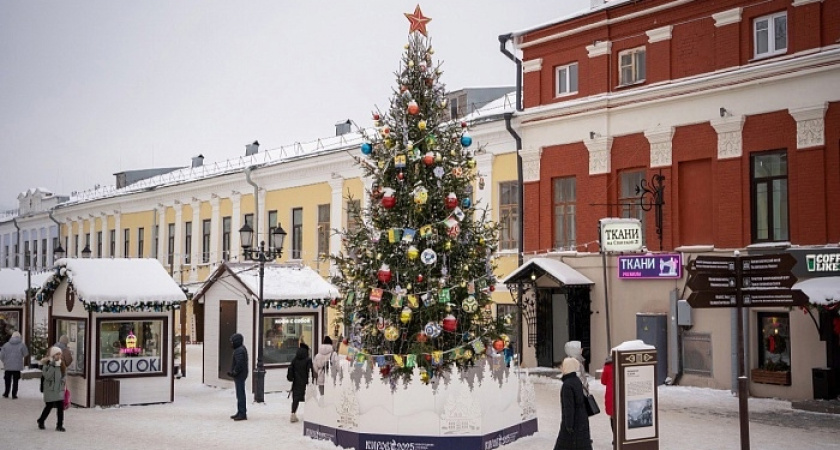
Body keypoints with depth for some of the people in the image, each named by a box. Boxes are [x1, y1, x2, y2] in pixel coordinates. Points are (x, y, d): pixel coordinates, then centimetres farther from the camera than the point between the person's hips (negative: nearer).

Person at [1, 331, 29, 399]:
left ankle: (6, 393, 21)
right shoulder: (22, 345, -8)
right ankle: (14, 394, 4)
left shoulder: (6, 345, -1)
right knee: (15, 381, 5)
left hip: (8, 366, 2)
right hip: (17, 366, -2)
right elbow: (26, 354, 0)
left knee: (8, 380, 16)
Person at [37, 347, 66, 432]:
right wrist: (52, 365, -26)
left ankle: (59, 425, 1)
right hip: (50, 389, -4)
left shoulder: (61, 364, 8)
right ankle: (41, 421, 32)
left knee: (60, 407, -4)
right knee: (49, 406, 8)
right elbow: (47, 376, -23)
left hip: (59, 389, 4)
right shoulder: (47, 364, -10)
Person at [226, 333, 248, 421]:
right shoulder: (242, 349, 15)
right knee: (240, 394, 17)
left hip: (239, 376, -11)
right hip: (240, 376, 11)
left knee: (240, 394, -8)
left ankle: (242, 414, -6)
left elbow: (239, 364, -27)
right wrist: (232, 372, 14)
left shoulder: (239, 351, -19)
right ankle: (240, 412, 25)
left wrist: (234, 373, -16)